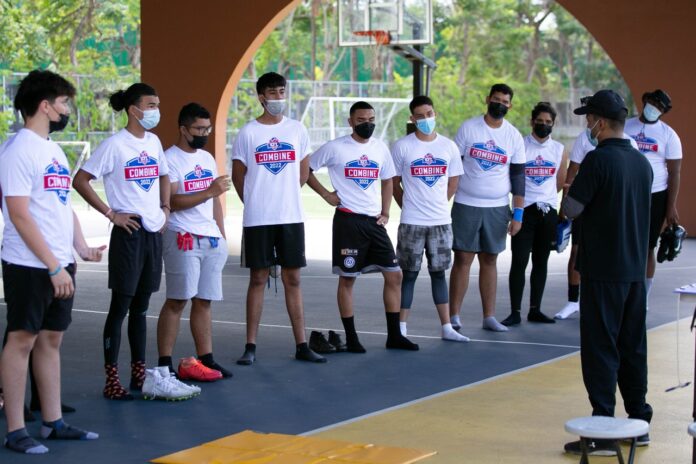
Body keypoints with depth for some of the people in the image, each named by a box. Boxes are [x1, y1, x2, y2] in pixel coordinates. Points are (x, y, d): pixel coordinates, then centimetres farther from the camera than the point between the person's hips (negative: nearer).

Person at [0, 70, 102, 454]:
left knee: (51, 339, 12)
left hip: (59, 265, 8)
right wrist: (53, 266, -19)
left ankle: (53, 422, 19)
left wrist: (81, 248, 4)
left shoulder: (53, 149, 14)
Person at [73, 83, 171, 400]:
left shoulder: (154, 142, 10)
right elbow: (80, 180, -12)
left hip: (154, 232, 7)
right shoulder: (115, 144, -11)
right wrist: (111, 214, -13)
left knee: (140, 306, 13)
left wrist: (165, 208, 12)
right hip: (129, 233, -7)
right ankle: (112, 379, 1)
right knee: (120, 306, -3)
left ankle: (139, 372, 20)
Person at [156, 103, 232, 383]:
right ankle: (164, 363, -2)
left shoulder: (207, 158, 17)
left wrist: (222, 233, 16)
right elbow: (171, 202, -17)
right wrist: (210, 191, -22)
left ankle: (205, 359, 12)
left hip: (211, 239, 7)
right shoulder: (170, 159, -7)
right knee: (176, 301, -6)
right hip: (183, 238, -7)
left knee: (203, 301, 8)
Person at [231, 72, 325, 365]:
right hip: (257, 219, -2)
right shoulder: (248, 133, -2)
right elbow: (238, 177, 4)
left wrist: (285, 196, 13)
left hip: (292, 217, 2)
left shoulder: (297, 130, 6)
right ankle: (250, 346, 7)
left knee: (292, 280, 6)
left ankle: (301, 345, 10)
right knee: (258, 279, 2)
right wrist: (256, 204, 8)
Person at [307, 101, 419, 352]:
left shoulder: (380, 148, 9)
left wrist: (385, 213, 10)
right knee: (347, 278, 0)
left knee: (394, 274, 3)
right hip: (348, 220, -5)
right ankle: (351, 338, 8)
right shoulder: (335, 148, -5)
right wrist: (326, 194, -5)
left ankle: (394, 336, 10)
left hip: (374, 221, 5)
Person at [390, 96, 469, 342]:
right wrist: (409, 207, 1)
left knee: (439, 273, 11)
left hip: (441, 221, 3)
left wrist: (438, 205, 7)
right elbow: (394, 183, 2)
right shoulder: (402, 146, -5)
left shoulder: (448, 146, 4)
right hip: (412, 223, -3)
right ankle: (401, 328, 9)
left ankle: (447, 328, 14)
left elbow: (453, 182, 13)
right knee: (409, 274, 3)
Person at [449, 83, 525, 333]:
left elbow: (518, 175, 6)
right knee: (463, 259, -2)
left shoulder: (514, 136, 5)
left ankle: (489, 316, 12)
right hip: (466, 206, -2)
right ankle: (454, 316, 2)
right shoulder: (468, 128, -1)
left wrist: (518, 213, 1)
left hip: (497, 208, 2)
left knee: (489, 260, 8)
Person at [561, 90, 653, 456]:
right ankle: (639, 422, 22)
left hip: (602, 271, -7)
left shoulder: (598, 159, -15)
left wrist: (572, 189, 6)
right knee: (633, 347, 15)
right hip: (636, 270, 7)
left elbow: (571, 209, -14)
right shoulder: (642, 162, 8)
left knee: (600, 349, -3)